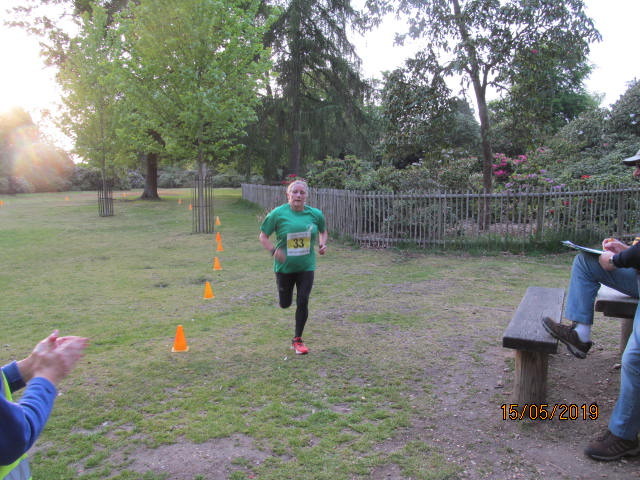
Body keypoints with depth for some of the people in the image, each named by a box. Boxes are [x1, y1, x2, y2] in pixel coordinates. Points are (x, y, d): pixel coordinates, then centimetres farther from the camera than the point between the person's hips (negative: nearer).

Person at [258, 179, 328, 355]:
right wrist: (274, 250, -22)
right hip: (284, 267, -1)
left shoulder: (315, 214, -3)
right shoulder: (278, 213, -11)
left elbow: (323, 231, 16)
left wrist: (322, 244, -5)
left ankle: (297, 340, 15)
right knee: (285, 304, 13)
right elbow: (263, 236, -5)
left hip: (306, 266, 1)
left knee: (303, 302, -4)